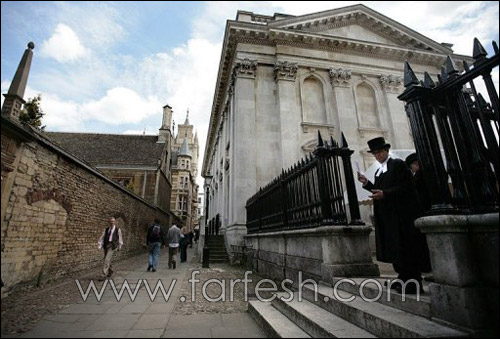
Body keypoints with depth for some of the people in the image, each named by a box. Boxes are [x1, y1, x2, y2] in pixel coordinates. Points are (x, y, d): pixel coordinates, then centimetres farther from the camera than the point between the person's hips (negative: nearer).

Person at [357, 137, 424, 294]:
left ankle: (413, 283, 7)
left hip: (400, 214, -8)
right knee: (393, 248, 12)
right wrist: (367, 183, 3)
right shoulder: (379, 171, 20)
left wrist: (384, 194, -24)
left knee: (404, 248, -3)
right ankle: (404, 279, 23)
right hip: (386, 216, 8)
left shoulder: (398, 164, -5)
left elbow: (405, 187, -14)